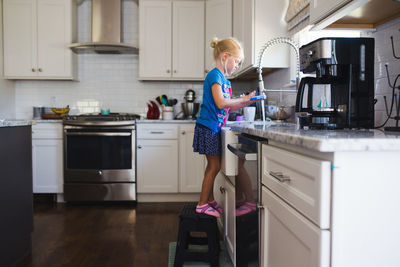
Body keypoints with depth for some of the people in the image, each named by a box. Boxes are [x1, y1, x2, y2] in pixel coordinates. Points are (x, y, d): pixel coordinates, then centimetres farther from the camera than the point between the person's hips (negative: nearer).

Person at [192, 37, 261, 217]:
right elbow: (221, 103, -23)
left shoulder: (224, 79, 16)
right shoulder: (215, 75, -12)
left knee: (213, 166, 13)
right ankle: (202, 204, 5)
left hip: (214, 128, 9)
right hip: (208, 127, -9)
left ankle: (210, 201, 23)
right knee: (214, 166, -4)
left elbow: (227, 108, 16)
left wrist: (245, 102, 6)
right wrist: (242, 99, -13)